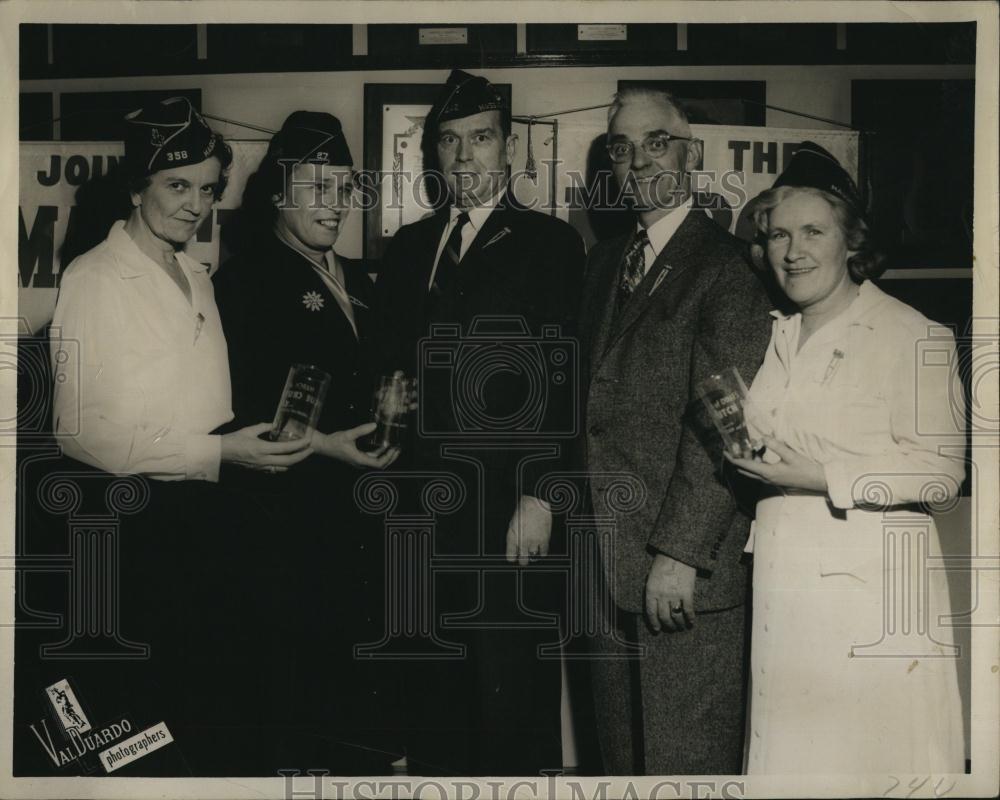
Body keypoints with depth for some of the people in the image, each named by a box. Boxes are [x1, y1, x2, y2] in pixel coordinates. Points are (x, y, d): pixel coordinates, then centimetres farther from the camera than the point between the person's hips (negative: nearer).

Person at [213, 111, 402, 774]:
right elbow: (241, 414, -10)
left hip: (368, 518, 6)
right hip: (296, 519, -6)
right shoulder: (246, 282, -4)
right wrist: (322, 445, -18)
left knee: (370, 685, 9)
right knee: (304, 688, -2)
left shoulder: (360, 282, 17)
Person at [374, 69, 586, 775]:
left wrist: (541, 495, -13)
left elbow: (564, 379, -6)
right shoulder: (409, 248, 17)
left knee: (510, 688, -3)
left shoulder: (550, 243, 2)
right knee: (434, 693, 10)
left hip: (511, 511, -5)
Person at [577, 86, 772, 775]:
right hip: (607, 559, 7)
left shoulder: (726, 266, -10)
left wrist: (678, 550, -20)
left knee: (687, 761, 3)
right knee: (622, 752, 15)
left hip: (685, 567, -7)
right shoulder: (605, 261, 15)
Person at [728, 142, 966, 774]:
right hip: (784, 583, 6)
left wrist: (822, 478, -18)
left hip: (871, 581, -5)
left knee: (874, 750, -2)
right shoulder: (773, 337, 15)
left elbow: (941, 472, -11)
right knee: (790, 750, 7)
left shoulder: (914, 336, -6)